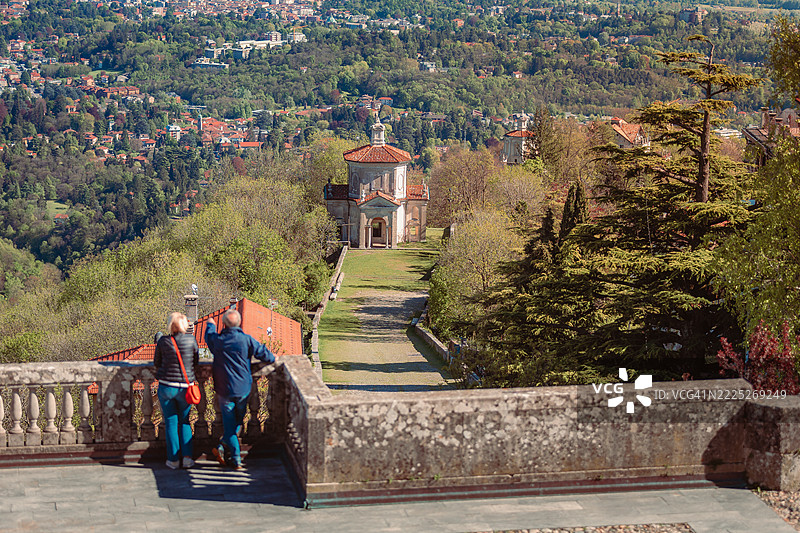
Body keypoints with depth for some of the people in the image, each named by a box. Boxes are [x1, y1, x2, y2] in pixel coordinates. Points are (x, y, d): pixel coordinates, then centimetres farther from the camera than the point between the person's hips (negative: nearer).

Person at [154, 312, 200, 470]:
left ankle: (173, 459, 10)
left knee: (170, 423, 9)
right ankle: (187, 457, 7)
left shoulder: (163, 341, -9)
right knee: (184, 422, 16)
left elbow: (157, 363, 5)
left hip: (166, 386, -1)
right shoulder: (191, 340, -8)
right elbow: (196, 361, 5)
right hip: (185, 387, 1)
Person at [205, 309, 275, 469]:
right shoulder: (247, 340, -11)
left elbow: (209, 335, 16)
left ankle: (235, 459, 3)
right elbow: (263, 353, 0)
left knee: (229, 424, 6)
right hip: (243, 388, 0)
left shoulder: (217, 340, -8)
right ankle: (224, 447, 8)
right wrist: (272, 358, 23)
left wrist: (210, 324, 39)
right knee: (238, 420, 19)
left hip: (224, 389, 0)